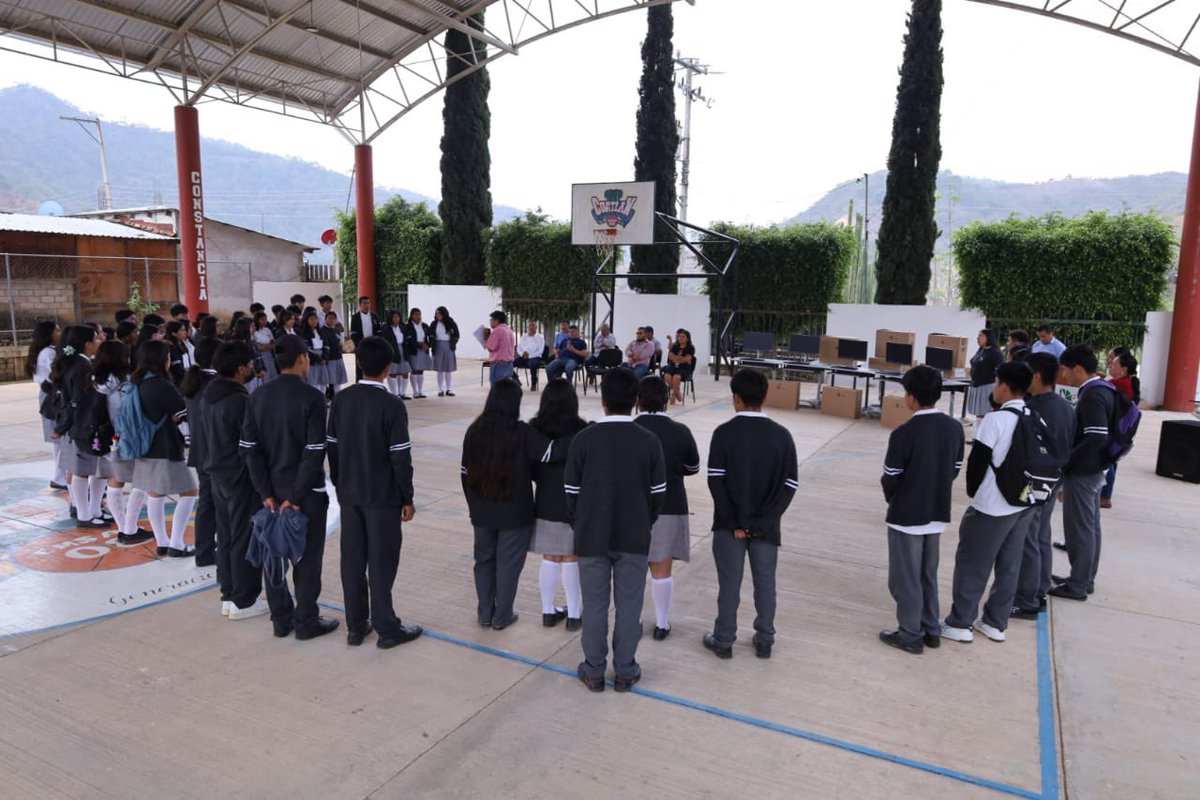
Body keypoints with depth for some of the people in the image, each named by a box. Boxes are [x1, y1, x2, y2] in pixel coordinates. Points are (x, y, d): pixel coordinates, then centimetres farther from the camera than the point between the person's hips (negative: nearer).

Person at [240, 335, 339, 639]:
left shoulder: (259, 396, 1)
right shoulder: (312, 397, -15)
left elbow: (250, 448, -1)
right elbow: (315, 452, -21)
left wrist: (266, 492, -2)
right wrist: (297, 496, -15)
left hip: (272, 490, 5)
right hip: (307, 491, -5)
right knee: (307, 558, 6)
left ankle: (281, 620, 24)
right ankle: (306, 623, 15)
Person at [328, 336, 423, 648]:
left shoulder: (341, 400, 1)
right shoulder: (392, 405, -16)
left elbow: (332, 448, 7)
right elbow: (401, 458, -15)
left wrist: (339, 484, 18)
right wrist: (407, 498, -6)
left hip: (349, 494, 5)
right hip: (382, 497, -5)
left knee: (352, 560, 12)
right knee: (381, 563, 3)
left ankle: (356, 626, 22)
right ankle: (387, 629, 12)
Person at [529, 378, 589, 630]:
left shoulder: (534, 430, -8)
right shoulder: (582, 432, -18)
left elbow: (529, 467, 1)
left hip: (546, 503, 3)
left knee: (549, 559, 15)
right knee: (572, 561, 10)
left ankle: (548, 611, 26)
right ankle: (574, 615, 19)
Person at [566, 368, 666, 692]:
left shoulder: (584, 439, -10)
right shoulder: (650, 441, -8)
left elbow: (572, 491, -4)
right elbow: (658, 494, -1)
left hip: (591, 537, 0)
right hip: (635, 538, 0)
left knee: (594, 605, 11)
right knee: (629, 605, 11)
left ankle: (594, 671, 23)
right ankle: (624, 671, 22)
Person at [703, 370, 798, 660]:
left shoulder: (724, 432, -12)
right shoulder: (781, 435, -4)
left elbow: (716, 481, -14)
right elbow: (790, 484, -6)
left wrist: (735, 522, -9)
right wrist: (764, 521, -7)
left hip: (730, 524, -2)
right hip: (767, 526, 2)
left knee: (729, 583, 9)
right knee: (765, 583, 15)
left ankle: (723, 641, 20)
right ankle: (764, 641, 26)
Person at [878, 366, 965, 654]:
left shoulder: (904, 433, -22)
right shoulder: (954, 428, -2)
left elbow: (890, 478, -14)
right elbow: (955, 469, 7)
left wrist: (892, 499, 7)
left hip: (906, 516, -6)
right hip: (938, 514, 7)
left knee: (905, 578, 8)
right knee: (928, 575, 21)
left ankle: (911, 636, 18)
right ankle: (931, 630, 31)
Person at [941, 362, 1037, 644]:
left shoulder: (995, 420, -18)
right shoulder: (1036, 420, 4)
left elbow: (977, 460, -15)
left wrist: (972, 491, 2)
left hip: (992, 506, -7)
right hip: (1024, 504, 7)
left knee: (971, 564, 3)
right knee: (1009, 566, 14)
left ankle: (960, 623, 9)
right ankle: (996, 623, 24)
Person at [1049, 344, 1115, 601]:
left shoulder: (1092, 395, -21)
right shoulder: (1102, 388, 8)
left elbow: (1096, 438, -29)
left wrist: (1066, 461, -19)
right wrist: (1071, 459, 12)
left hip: (1082, 471, -10)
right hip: (1094, 469, 10)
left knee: (1079, 529, 1)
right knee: (1090, 526, 17)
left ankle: (1077, 585, 11)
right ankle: (1086, 579, 29)